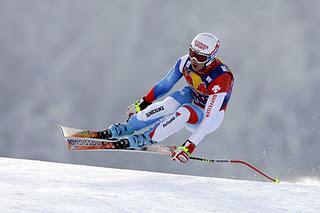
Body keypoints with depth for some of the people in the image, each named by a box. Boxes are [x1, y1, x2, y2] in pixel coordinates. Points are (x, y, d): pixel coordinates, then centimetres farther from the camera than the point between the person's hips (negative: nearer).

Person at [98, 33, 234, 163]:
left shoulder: (221, 78, -36)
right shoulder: (186, 62, -20)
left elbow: (208, 119, -39)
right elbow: (166, 84, -1)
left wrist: (189, 147, -45)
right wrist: (142, 103, 5)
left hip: (211, 115, -5)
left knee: (185, 112, -36)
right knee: (167, 106, -28)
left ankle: (142, 140, -25)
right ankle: (124, 129, -15)